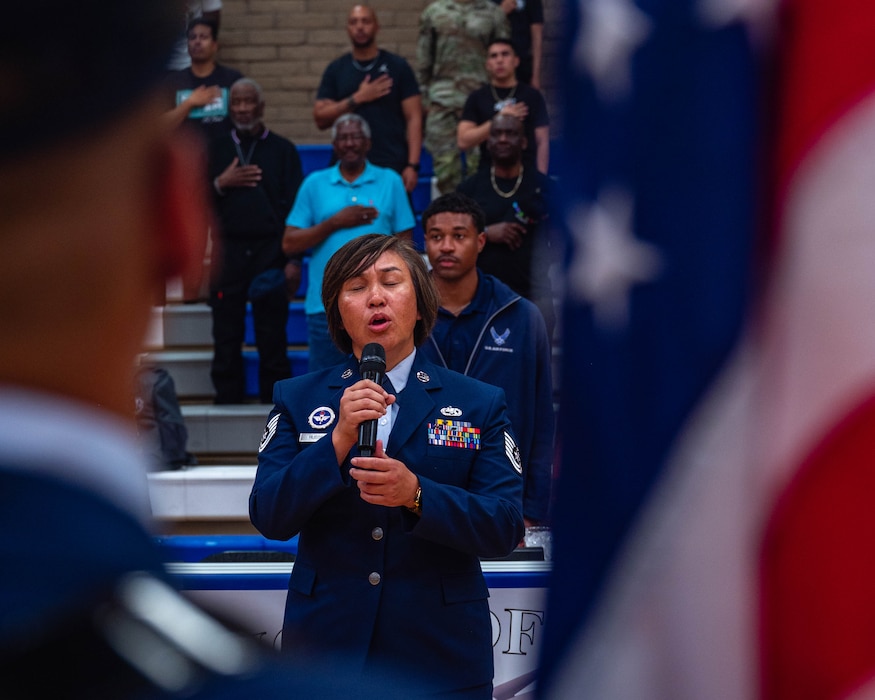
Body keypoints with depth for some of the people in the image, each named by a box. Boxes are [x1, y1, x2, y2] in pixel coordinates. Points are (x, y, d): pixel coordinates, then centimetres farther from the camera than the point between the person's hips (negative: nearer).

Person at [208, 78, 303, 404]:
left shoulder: (282, 150, 7)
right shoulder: (216, 150, 14)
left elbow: (294, 205, 1)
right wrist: (220, 184, -7)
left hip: (270, 253, -2)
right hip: (228, 252, 2)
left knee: (273, 338, -1)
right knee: (226, 337, 2)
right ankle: (227, 402, 8)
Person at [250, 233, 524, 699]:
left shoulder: (480, 404, 3)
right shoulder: (297, 399, 5)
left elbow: (504, 528, -7)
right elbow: (268, 518, -6)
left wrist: (416, 495, -23)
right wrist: (338, 442, -20)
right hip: (327, 648, 0)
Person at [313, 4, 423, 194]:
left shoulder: (397, 66, 3)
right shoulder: (336, 70, 9)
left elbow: (413, 118, -1)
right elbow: (320, 119, 3)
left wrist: (412, 165, -11)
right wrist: (358, 98, -8)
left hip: (392, 167, -2)